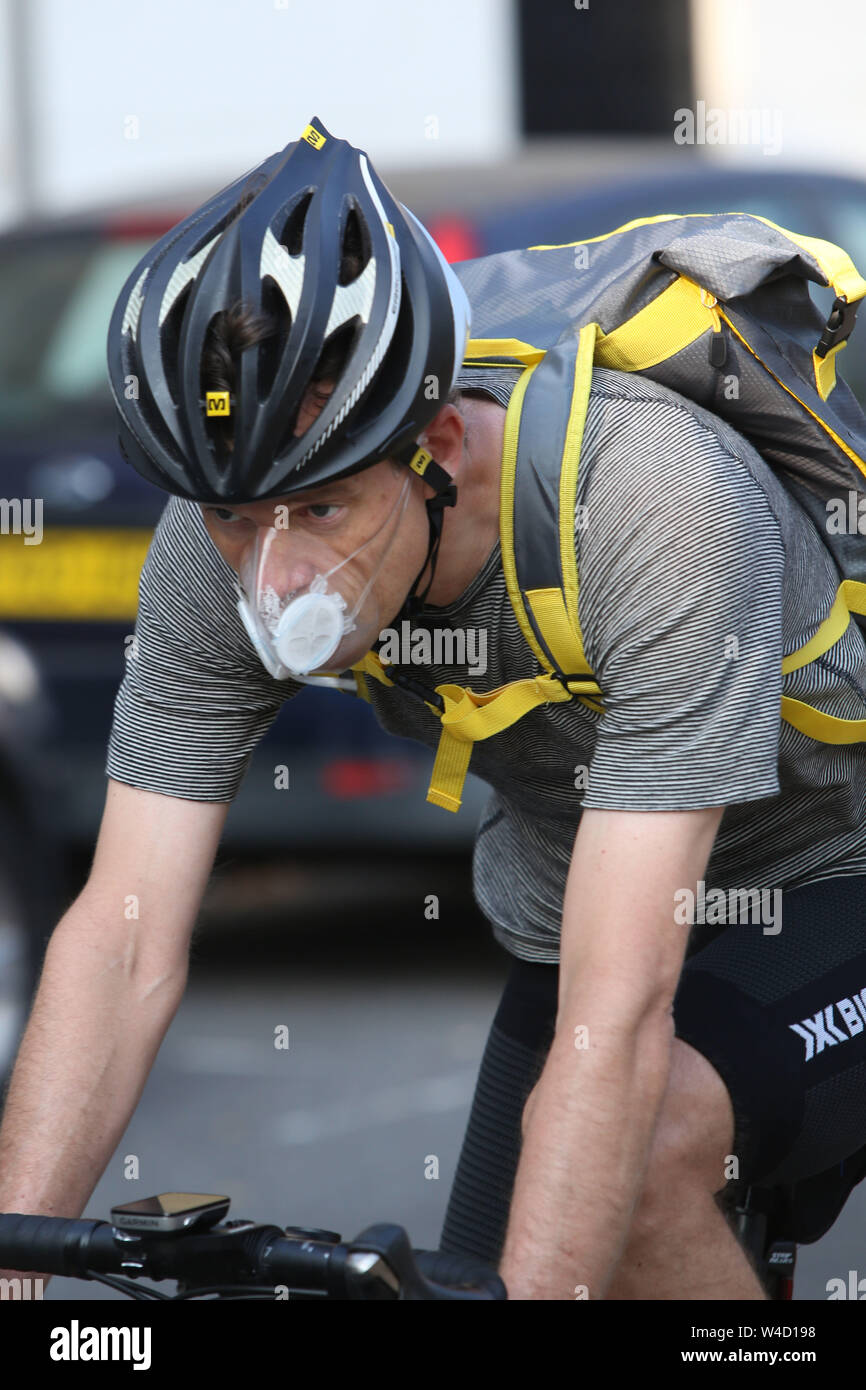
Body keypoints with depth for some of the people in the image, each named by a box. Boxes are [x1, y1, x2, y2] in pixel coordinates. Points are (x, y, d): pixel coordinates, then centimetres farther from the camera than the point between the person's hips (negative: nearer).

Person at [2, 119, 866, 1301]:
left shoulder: (658, 504, -37)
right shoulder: (224, 551, -21)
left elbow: (617, 1021, -42)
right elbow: (123, 941, -23)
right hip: (561, 922, 6)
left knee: (647, 1137, -33)